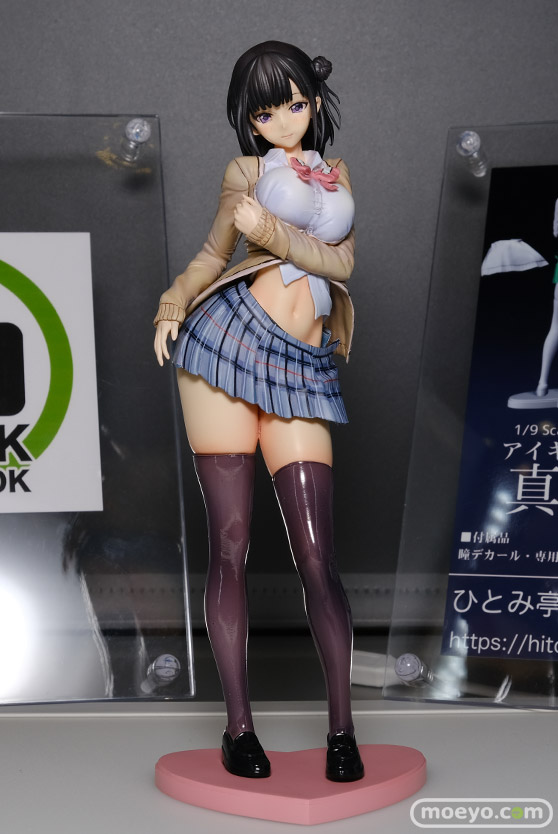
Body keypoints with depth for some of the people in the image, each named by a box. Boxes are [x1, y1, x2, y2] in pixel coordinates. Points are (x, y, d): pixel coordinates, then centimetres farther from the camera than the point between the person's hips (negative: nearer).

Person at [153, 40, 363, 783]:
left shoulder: (338, 173, 22)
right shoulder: (245, 171, 16)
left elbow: (343, 262, 7)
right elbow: (213, 255, 17)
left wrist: (273, 233, -7)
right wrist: (173, 307, 0)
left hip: (302, 371, 2)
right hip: (229, 344, -1)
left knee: (316, 555, -5)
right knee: (230, 544, -3)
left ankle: (342, 728, 3)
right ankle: (239, 725, 6)